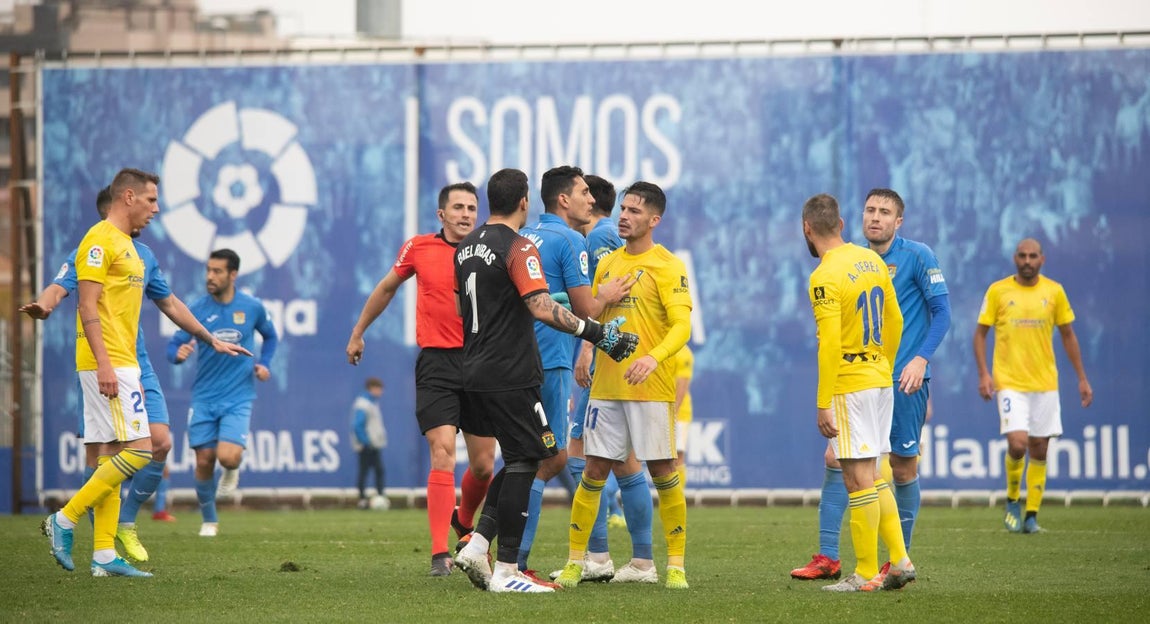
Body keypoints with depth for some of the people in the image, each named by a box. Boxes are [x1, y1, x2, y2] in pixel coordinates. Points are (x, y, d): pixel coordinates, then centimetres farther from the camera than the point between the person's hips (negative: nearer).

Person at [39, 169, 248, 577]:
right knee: (138, 449, -14)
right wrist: (103, 363, -24)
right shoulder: (100, 240, -9)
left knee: (109, 458, 6)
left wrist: (211, 340, 34)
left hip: (120, 365, 10)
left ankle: (104, 555, 5)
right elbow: (88, 306, -16)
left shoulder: (129, 248, 21)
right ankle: (66, 519, -10)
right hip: (108, 363, -10)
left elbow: (169, 304, 30)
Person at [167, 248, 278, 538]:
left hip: (238, 397, -1)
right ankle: (209, 520, 20)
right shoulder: (197, 309, -3)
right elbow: (174, 346, -2)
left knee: (228, 456, -20)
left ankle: (232, 470, 18)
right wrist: (178, 353, -25)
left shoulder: (252, 307, -1)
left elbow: (270, 336, 18)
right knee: (204, 462, 0)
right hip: (204, 397, 1)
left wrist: (264, 364, 2)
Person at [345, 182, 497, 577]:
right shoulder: (418, 248, 3)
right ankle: (440, 554, -17)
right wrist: (358, 332, 26)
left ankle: (463, 522, 40)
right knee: (443, 455, -16)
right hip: (436, 363, -2)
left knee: (483, 464, 8)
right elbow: (386, 289, 20)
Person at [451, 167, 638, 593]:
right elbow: (542, 308, -24)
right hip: (511, 375, -9)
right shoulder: (518, 248, -14)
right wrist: (596, 333, -23)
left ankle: (477, 544, 7)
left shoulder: (467, 247, 12)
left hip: (476, 372, 9)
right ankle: (506, 570, -5)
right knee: (524, 462, -3)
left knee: (519, 460, 16)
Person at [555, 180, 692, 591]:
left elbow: (682, 326, -13)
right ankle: (575, 561, 8)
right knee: (594, 472, 3)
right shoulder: (607, 264, 14)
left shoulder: (667, 266, -4)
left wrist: (654, 358, -29)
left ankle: (676, 564, 7)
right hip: (606, 385, 5)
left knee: (663, 473, -1)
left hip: (652, 388, -5)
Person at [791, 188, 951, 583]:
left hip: (904, 380, -5)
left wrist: (921, 358, -18)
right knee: (836, 457, -5)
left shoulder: (917, 256, -5)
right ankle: (828, 558, -3)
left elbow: (942, 311, -7)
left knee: (902, 467, 2)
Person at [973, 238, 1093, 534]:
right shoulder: (998, 291, -1)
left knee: (1039, 451, 3)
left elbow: (1068, 336, 13)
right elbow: (980, 334, 4)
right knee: (1017, 444, -17)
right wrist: (983, 373, -8)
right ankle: (1012, 500, 9)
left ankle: (1031, 515, 13)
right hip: (1010, 383, -3)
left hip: (1045, 383, 3)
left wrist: (1082, 379, 10)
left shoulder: (1054, 291, 5)